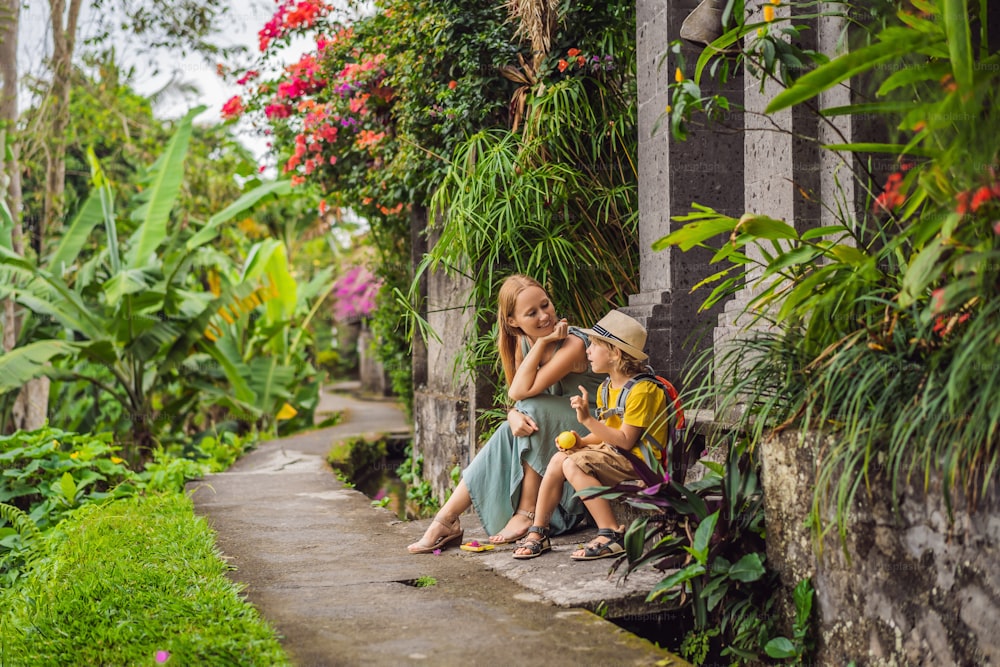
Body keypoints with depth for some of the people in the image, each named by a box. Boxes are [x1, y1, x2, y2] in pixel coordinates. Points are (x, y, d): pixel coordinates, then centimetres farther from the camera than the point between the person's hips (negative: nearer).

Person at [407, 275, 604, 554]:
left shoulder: (572, 345, -25)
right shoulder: (523, 342, -2)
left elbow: (521, 391, -28)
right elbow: (516, 399, -3)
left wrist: (543, 342, -26)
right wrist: (514, 415, -26)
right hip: (549, 429, 6)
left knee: (533, 410, -27)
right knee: (507, 435, -18)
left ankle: (528, 513, -21)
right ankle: (447, 520, -16)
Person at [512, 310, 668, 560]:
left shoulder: (641, 390, -18)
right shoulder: (607, 388, 12)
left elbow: (625, 440, -22)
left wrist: (587, 419, -27)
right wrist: (582, 442, -5)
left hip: (637, 461, -10)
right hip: (613, 454, 10)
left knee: (574, 465, -25)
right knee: (558, 459, -3)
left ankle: (612, 535, -25)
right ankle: (538, 533, 1)